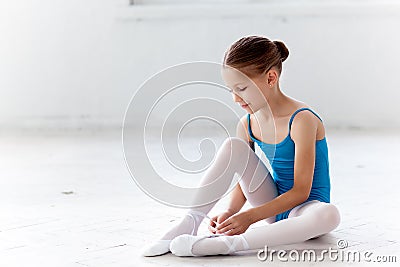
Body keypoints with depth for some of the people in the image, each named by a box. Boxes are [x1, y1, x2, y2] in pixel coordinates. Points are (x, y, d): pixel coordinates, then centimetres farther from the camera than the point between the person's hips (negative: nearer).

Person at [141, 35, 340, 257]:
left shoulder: (301, 120, -20)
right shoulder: (247, 124, -2)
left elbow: (300, 191, -22)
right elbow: (244, 180, 3)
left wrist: (249, 217, -27)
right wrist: (230, 212, -18)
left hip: (304, 206, -4)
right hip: (271, 205, 4)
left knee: (330, 215, -42)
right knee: (233, 147, -18)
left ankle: (230, 242, -44)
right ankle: (189, 224, -20)